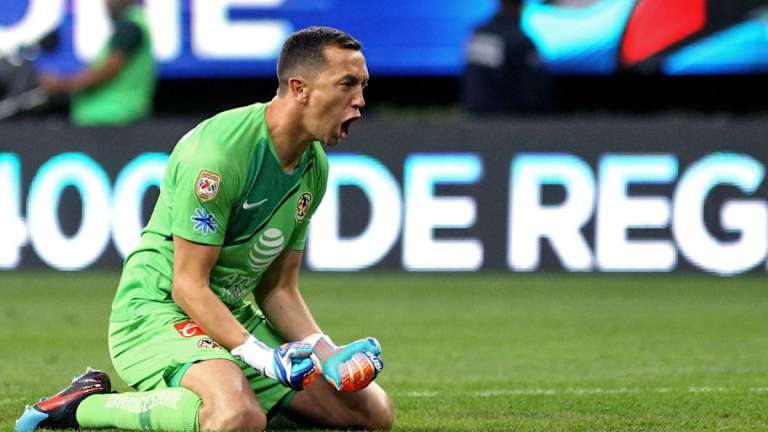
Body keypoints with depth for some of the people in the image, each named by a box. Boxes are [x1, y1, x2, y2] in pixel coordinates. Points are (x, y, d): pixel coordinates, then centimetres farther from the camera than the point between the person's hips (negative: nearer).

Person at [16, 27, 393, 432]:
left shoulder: (314, 165, 6)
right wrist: (259, 356, -30)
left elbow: (278, 288, 11)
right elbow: (189, 286, -21)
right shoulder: (219, 153, -22)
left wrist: (324, 352, -6)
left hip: (234, 318, 9)